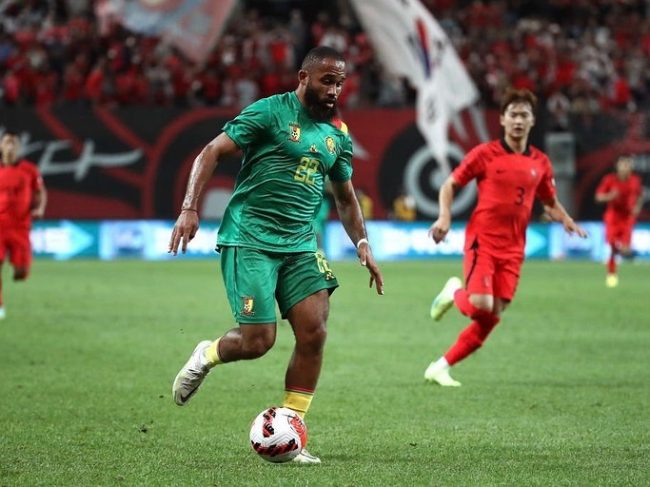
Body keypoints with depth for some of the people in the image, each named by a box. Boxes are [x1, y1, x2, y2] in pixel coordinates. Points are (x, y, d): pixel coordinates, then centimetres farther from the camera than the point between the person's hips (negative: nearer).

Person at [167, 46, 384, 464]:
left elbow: (345, 197, 25)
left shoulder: (338, 133, 13)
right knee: (258, 341, -11)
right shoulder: (270, 112, -7)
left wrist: (363, 245, 14)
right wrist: (190, 209, -17)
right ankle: (206, 356, 24)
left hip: (301, 244, 6)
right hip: (250, 240, -6)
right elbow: (212, 152, -8)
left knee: (314, 332, -9)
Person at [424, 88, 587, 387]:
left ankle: (441, 367, 11)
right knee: (481, 304, -22)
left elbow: (550, 202, 21)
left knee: (491, 318, -1)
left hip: (512, 249, 4)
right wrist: (445, 217, -13)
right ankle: (455, 293, 15)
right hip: (482, 241, -4)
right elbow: (450, 185, 4)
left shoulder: (540, 163, 9)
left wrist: (566, 220, 0)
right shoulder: (485, 154, -3)